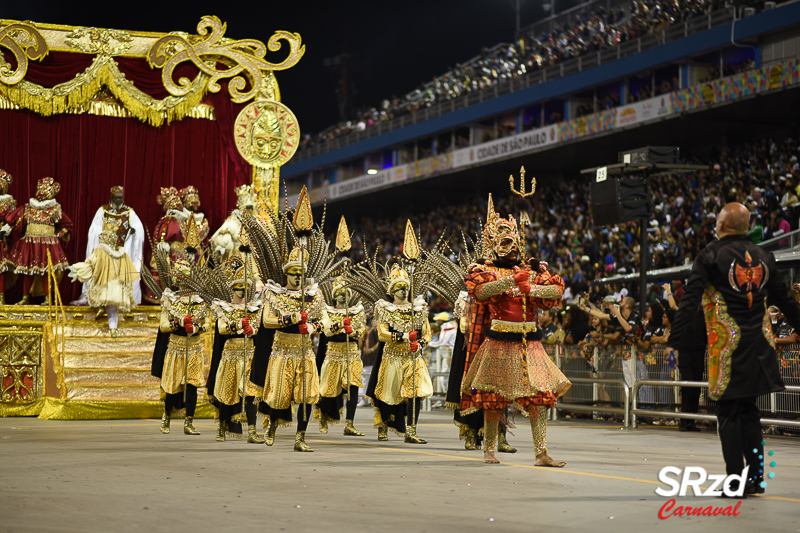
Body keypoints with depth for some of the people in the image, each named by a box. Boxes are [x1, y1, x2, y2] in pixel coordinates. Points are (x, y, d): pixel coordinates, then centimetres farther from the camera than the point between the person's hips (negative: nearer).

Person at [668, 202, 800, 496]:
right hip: (758, 345, 5)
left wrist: (675, 342, -13)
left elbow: (689, 302, -12)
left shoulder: (710, 256, -6)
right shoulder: (763, 256, 9)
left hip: (727, 345, -5)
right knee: (749, 411, 14)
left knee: (728, 414, 1)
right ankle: (755, 477, 13)